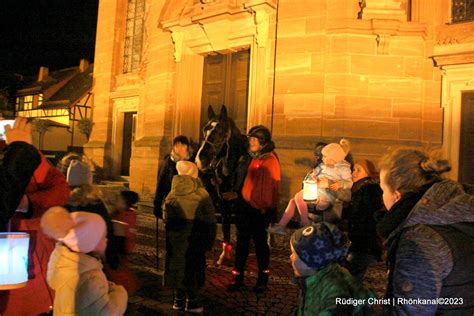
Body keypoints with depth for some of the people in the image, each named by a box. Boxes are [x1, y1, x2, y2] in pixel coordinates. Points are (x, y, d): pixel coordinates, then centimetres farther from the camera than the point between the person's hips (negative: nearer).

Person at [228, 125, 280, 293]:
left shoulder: (270, 160, -16)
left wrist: (267, 209, -16)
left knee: (260, 242, 7)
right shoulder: (255, 157, 9)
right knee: (242, 241, 12)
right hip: (246, 205, 7)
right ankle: (238, 276, 24)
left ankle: (263, 278, 26)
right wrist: (243, 200, 13)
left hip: (260, 210, -7)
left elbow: (272, 186, -18)